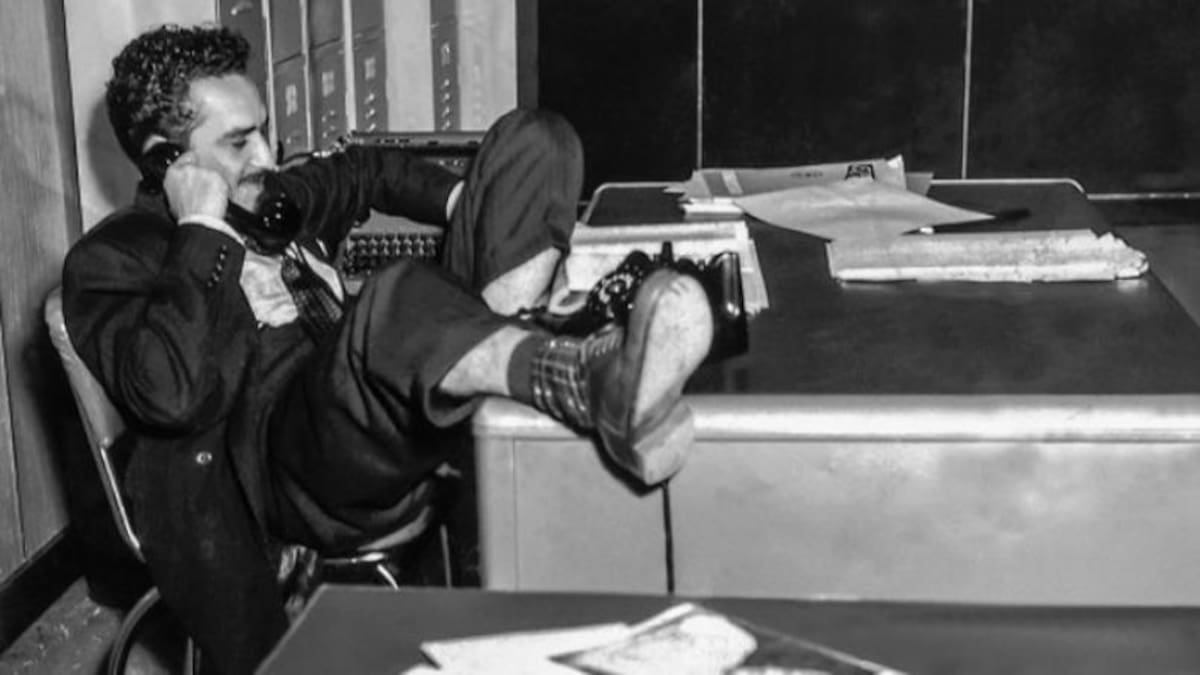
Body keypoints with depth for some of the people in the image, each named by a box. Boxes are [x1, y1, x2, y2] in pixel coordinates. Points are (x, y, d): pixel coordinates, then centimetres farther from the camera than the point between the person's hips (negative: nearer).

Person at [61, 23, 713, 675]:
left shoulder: (274, 199, 25)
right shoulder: (109, 259, 2)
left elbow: (366, 169, 42)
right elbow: (173, 395, -17)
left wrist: (466, 201, 22)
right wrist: (201, 230, -11)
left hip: (417, 422, 8)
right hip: (293, 465, -8)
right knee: (401, 299, -43)